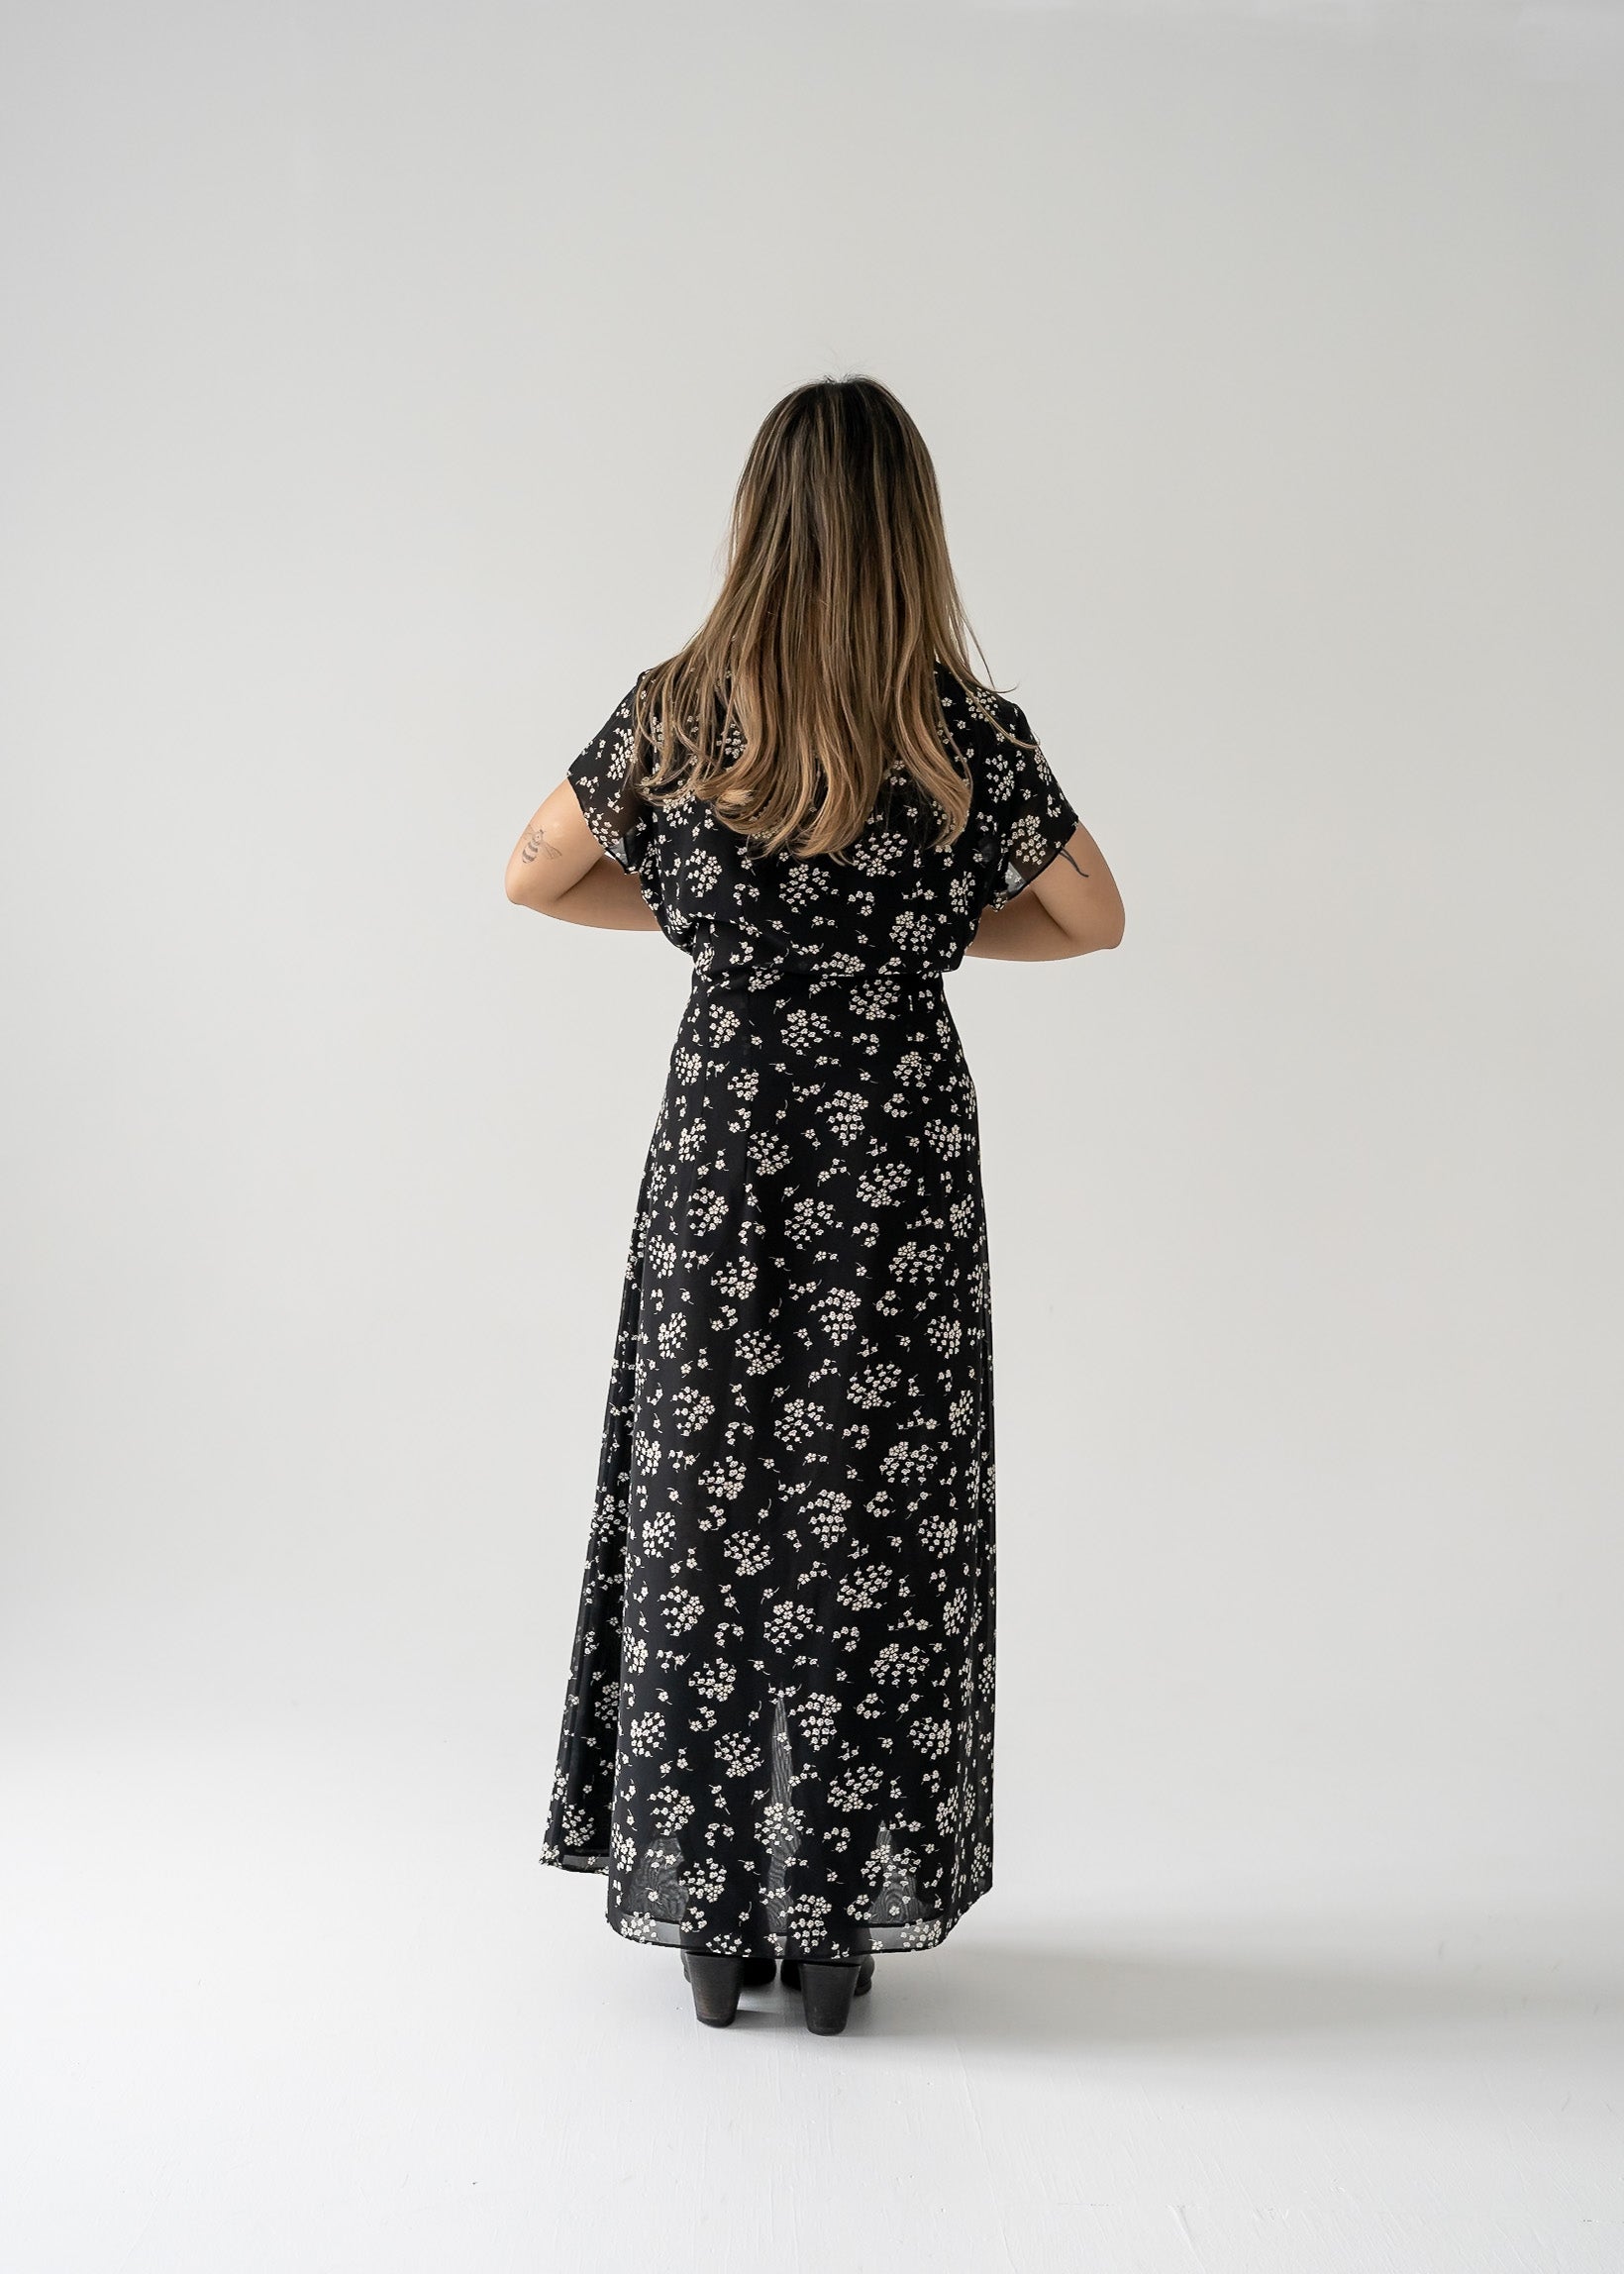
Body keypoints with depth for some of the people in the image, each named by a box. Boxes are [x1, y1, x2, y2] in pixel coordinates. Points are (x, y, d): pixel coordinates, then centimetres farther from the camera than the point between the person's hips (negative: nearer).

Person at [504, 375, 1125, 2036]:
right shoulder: (968, 733, -8)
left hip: (723, 1153, 1)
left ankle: (715, 1915, 21)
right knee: (877, 1519, 9)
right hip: (901, 1163, 0)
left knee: (710, 1507, 11)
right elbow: (1091, 918, 4)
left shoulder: (672, 718, -6)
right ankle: (841, 1918, 19)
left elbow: (532, 877, 6)